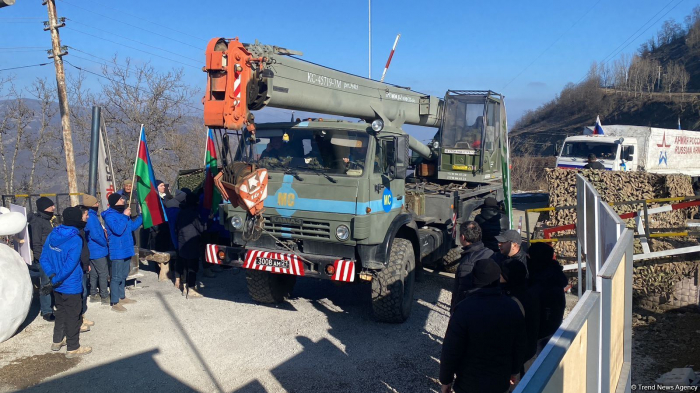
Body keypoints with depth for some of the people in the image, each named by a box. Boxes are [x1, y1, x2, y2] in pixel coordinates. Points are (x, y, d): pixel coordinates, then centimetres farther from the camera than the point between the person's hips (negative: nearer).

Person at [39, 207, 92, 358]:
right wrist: (54, 281, -16)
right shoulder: (75, 240, -21)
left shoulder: (52, 235, 0)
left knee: (61, 312, 23)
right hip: (71, 286, -7)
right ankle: (73, 348, 17)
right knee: (73, 316, 6)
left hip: (58, 286, 7)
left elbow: (43, 259, 2)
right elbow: (69, 266, -25)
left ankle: (57, 341, 37)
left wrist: (52, 275, -4)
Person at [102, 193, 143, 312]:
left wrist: (141, 215, 8)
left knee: (123, 275, 19)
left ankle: (122, 297, 31)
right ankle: (115, 303, 1)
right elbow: (118, 230, -26)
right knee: (116, 277, -5)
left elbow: (133, 226, 16)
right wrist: (125, 216, -21)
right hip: (117, 251, -9)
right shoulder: (109, 215, -15)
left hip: (127, 249, 9)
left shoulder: (122, 212, 10)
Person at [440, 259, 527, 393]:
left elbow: (451, 350, -20)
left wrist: (446, 380, -5)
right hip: (501, 381, 4)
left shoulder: (465, 309, -25)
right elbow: (520, 346, 3)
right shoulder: (513, 307, -9)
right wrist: (514, 371, 19)